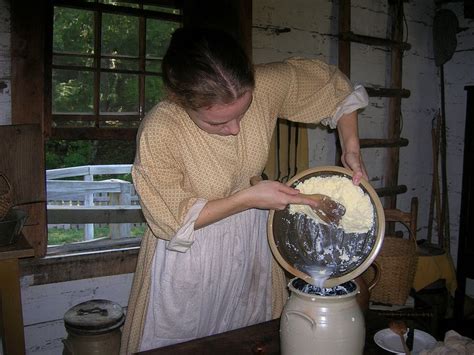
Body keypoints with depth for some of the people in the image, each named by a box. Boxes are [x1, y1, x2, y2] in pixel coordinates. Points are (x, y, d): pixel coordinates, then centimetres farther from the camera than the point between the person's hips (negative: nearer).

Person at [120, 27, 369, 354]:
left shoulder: (265, 86, -22)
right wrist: (249, 197, -25)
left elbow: (331, 82, -4)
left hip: (253, 241, 4)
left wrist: (351, 149, -14)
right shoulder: (159, 133, -31)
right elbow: (174, 222, -19)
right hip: (189, 252, -3)